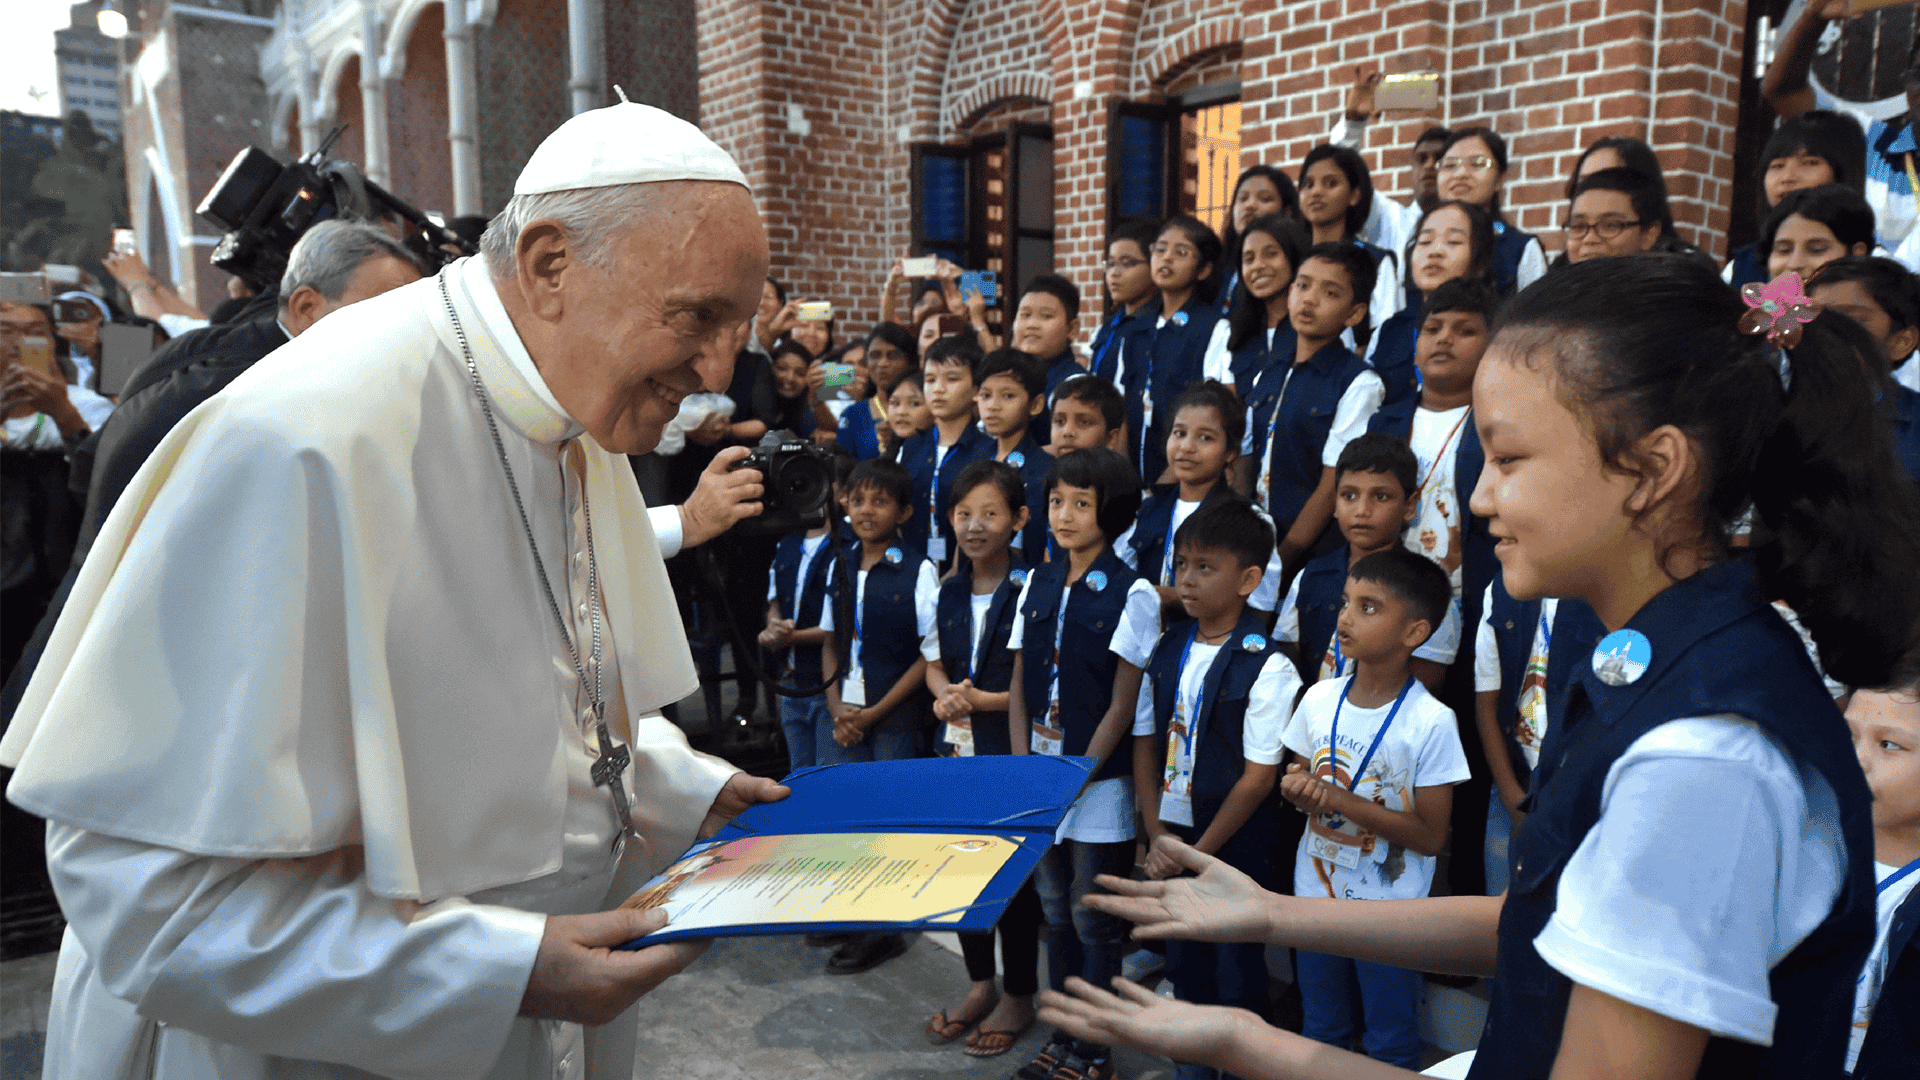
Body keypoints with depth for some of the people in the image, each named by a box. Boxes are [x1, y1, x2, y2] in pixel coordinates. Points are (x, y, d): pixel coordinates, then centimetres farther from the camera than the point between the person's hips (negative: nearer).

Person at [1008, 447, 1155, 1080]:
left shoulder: (1131, 595, -10)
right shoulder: (1037, 584, 6)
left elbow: (1122, 705, -12)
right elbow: (1019, 687, 7)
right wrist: (1024, 770, -3)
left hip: (1098, 786, -5)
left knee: (1092, 921, 6)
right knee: (1055, 913, 17)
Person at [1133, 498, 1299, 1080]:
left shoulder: (1267, 668, -16)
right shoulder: (1166, 650, 1)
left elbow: (1258, 777, -15)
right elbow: (1145, 745, 5)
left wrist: (1198, 854, -12)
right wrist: (1157, 839, -3)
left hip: (1234, 848, -5)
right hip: (1170, 837, 6)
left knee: (1237, 974, 9)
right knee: (1183, 966, 19)